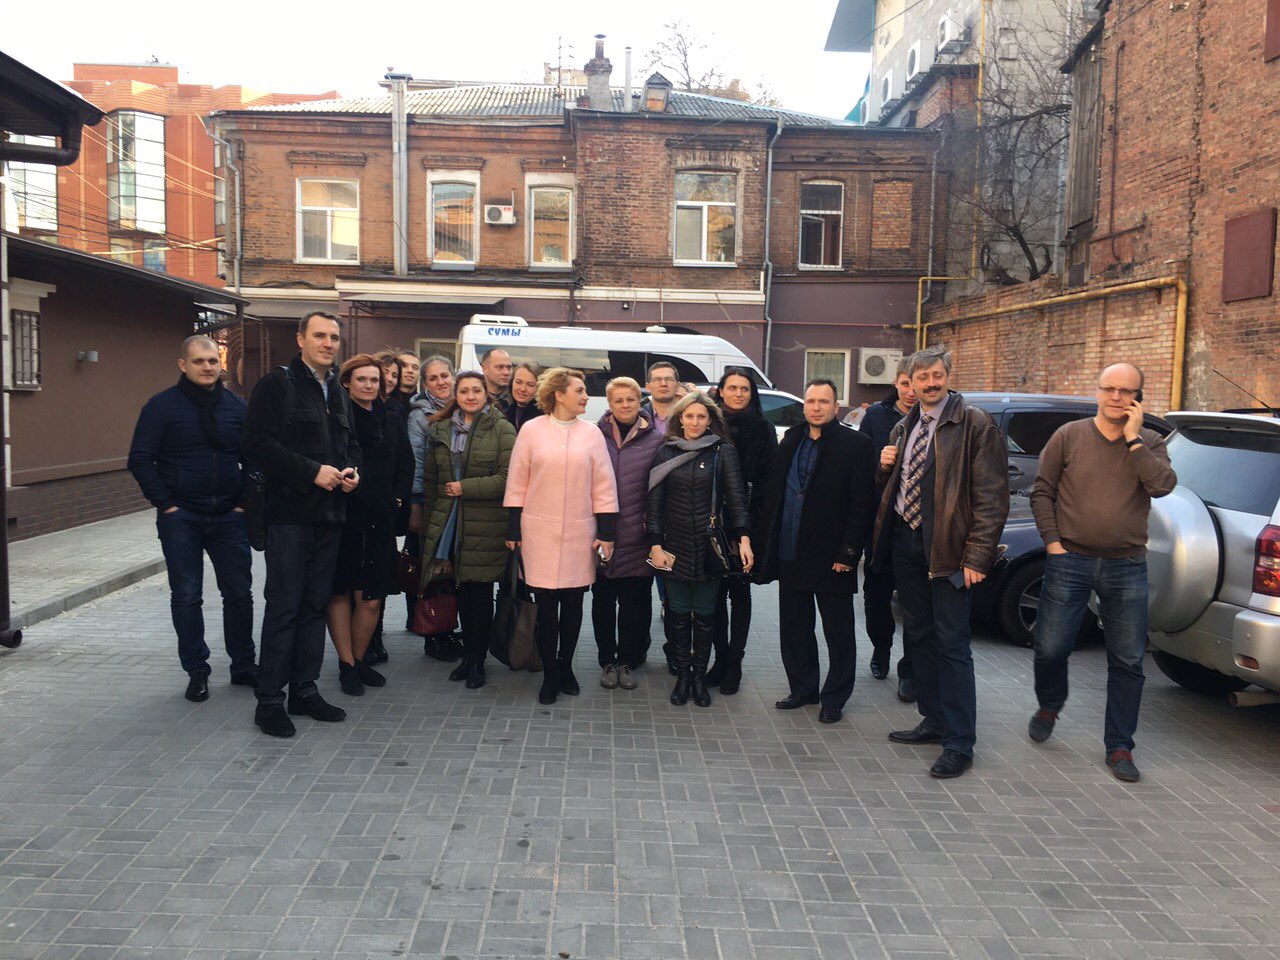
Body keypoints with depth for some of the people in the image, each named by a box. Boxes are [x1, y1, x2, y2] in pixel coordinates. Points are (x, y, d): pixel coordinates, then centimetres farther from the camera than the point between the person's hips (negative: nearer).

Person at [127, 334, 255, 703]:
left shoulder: (237, 406, 6)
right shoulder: (162, 405, -3)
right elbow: (140, 459, -5)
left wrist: (245, 500, 1)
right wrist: (166, 504, -10)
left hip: (228, 517, 3)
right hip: (180, 518, -2)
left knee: (239, 593, 6)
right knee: (186, 597, 5)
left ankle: (243, 665, 19)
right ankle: (196, 672, 16)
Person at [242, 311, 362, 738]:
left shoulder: (338, 393, 18)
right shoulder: (277, 384, -5)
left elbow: (351, 443, 26)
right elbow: (258, 444, -14)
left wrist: (352, 470, 4)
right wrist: (312, 471, -19)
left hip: (330, 514, 7)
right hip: (290, 512, -7)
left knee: (315, 605, 11)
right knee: (284, 607, -4)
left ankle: (304, 690, 21)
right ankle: (269, 700, 5)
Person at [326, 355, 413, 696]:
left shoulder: (391, 419, 11)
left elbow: (406, 463, 18)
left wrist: (397, 498, 9)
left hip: (379, 520, 3)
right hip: (342, 516, -3)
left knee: (371, 599, 4)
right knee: (340, 592, 5)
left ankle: (359, 659, 22)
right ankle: (347, 664, 16)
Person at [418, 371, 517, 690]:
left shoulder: (502, 429, -4)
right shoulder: (441, 430, 12)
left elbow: (508, 478, -12)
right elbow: (430, 480, 16)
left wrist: (466, 488, -12)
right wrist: (429, 525, 15)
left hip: (486, 525, -4)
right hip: (449, 523, 4)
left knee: (480, 594, 2)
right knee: (462, 592, 11)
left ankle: (476, 661, 15)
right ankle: (468, 656, 25)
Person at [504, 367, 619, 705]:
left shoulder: (591, 433, 3)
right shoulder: (531, 430, 0)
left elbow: (603, 485, 4)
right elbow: (517, 482, 3)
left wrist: (606, 532, 0)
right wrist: (513, 529, 2)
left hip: (580, 532, 2)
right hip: (540, 531, -1)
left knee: (573, 603, 9)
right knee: (546, 603, 2)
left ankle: (566, 667, 25)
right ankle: (550, 674, 15)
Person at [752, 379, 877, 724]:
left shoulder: (856, 445, -6)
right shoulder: (791, 441, 10)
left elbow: (862, 505, -9)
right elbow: (773, 493, 12)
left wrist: (848, 553, -14)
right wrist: (769, 544, 5)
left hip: (831, 558, -5)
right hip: (790, 554, 5)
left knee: (838, 632, 7)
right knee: (794, 628, 14)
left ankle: (834, 698, 20)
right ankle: (803, 689, 29)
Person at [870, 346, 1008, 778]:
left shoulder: (974, 425, -8)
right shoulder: (903, 428, 14)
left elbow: (992, 496, -13)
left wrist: (977, 556, -19)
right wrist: (885, 466, 2)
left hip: (946, 547, -7)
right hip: (904, 540, 7)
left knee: (952, 644, -4)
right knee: (919, 634, 14)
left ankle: (959, 743, 3)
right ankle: (934, 720, 27)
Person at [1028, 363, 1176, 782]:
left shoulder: (1149, 443, 5)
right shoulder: (1069, 436, 1)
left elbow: (1163, 485, -15)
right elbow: (1041, 492, 3)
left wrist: (1133, 437, -14)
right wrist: (1052, 543, -4)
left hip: (1127, 568, 1)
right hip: (1070, 561, -1)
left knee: (1128, 662, 4)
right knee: (1051, 648, 1)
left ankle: (1119, 747, 17)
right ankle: (1048, 707, 32)